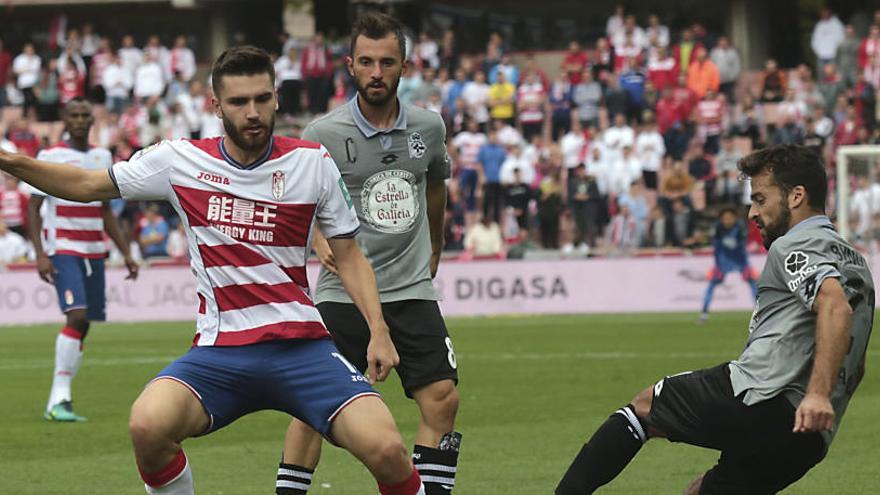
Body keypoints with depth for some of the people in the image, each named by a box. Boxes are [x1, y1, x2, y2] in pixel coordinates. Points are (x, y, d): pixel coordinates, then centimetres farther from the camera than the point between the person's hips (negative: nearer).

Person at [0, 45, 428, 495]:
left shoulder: (313, 162, 2)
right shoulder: (181, 160, 3)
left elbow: (347, 254, 10)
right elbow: (88, 185, 14)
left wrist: (379, 329, -1)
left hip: (301, 347, 0)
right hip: (219, 352, 0)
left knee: (386, 450, -22)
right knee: (147, 426, -29)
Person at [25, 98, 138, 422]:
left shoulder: (103, 158, 13)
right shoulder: (50, 158, -4)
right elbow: (33, 209, -5)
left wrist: (126, 252, 17)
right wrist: (40, 254, -15)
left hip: (94, 252, 6)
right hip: (62, 249, -6)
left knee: (83, 324, 4)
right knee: (76, 315, -21)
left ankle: (60, 398, 13)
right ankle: (59, 398, -20)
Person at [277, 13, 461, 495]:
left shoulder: (429, 127, 4)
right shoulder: (322, 134, -7)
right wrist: (321, 244, -14)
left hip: (412, 291, 3)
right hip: (343, 290, -3)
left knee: (442, 400, -5)